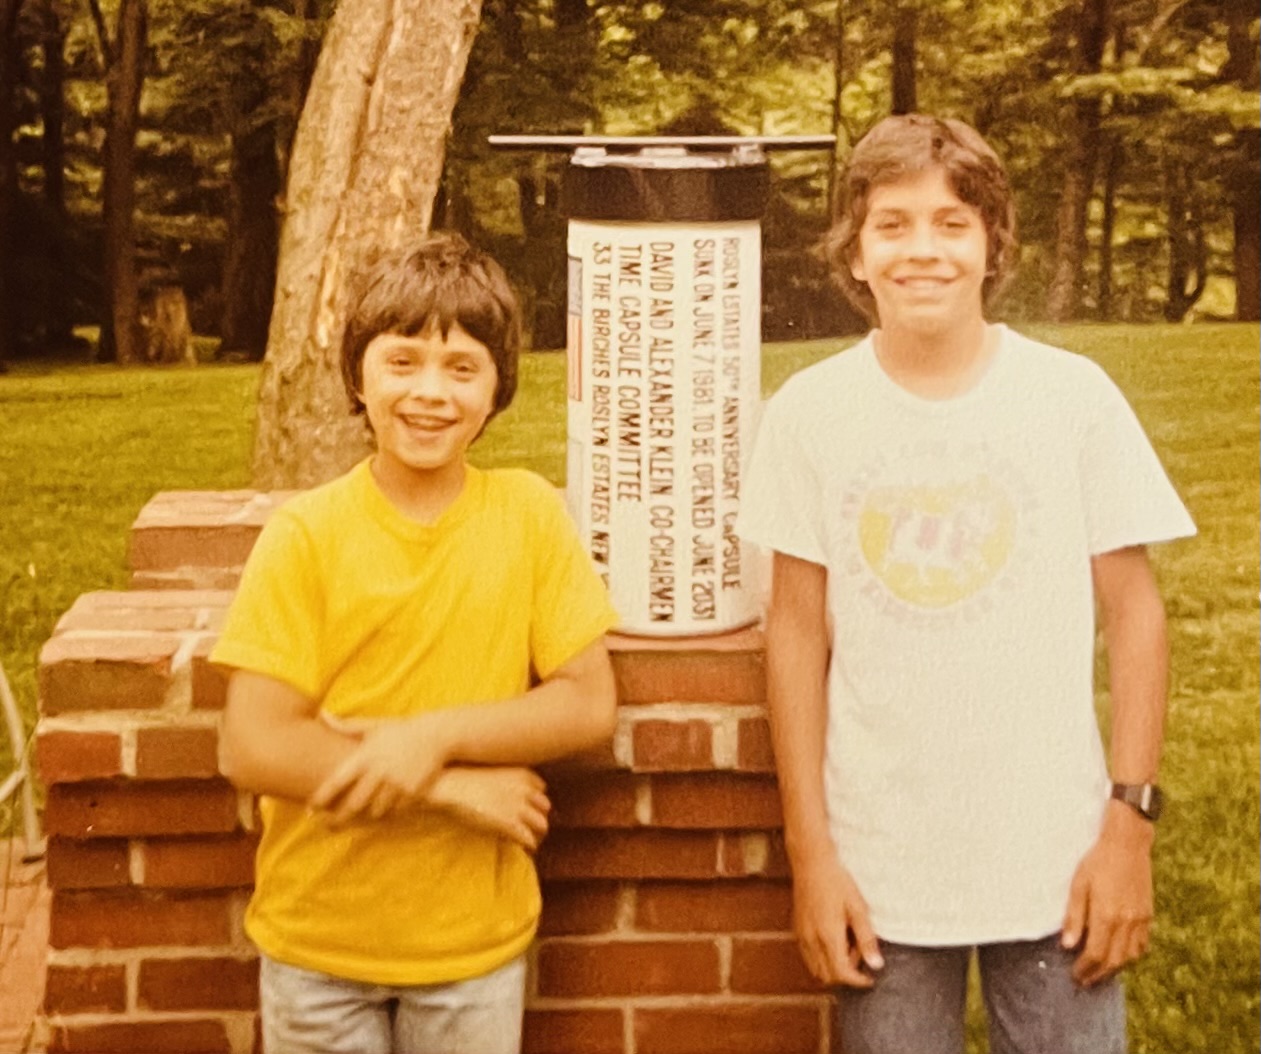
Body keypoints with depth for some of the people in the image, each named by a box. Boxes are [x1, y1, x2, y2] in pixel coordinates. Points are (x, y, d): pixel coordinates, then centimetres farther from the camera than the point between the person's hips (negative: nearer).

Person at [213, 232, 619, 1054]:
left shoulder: (529, 513, -5)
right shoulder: (306, 535, -10)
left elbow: (589, 705, -6)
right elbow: (252, 748, -14)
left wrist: (436, 736, -19)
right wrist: (454, 788, -16)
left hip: (476, 938, 1)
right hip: (318, 940, -1)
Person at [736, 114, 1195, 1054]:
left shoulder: (1074, 394, -5)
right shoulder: (810, 411, -3)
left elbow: (1133, 608, 0)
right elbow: (798, 631, 2)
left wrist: (1131, 822, -5)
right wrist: (810, 853, -1)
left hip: (1056, 865, 0)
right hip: (880, 873, 1)